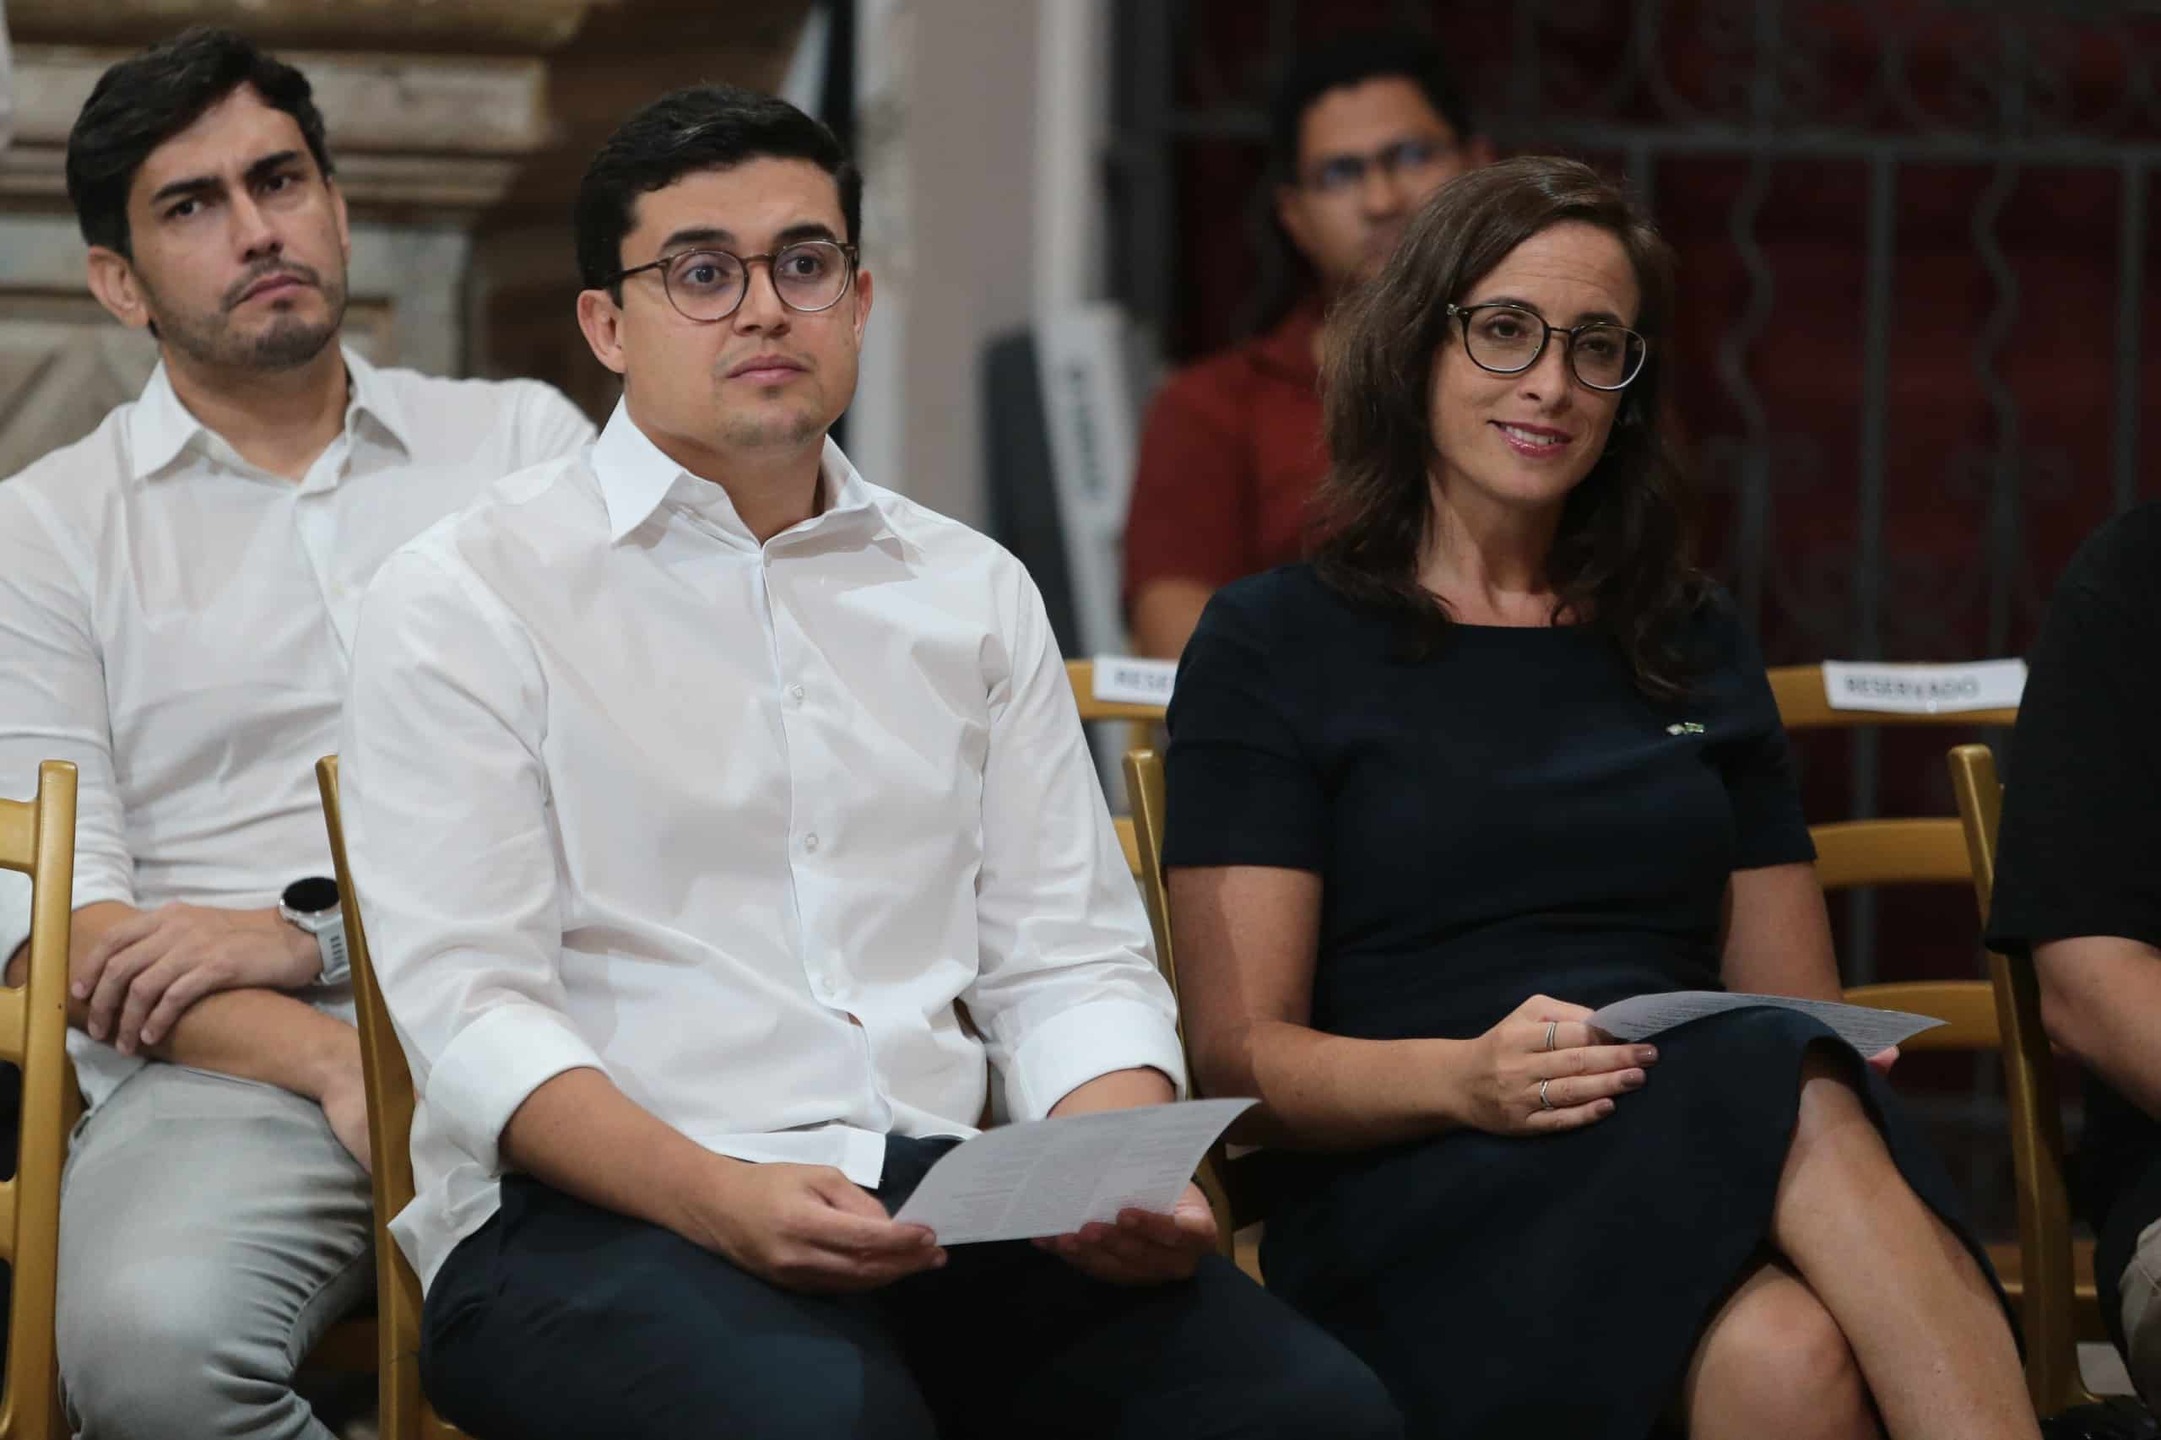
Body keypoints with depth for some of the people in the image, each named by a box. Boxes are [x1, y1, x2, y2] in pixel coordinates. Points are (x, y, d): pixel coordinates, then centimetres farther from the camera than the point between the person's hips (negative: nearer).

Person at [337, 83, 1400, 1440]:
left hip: (940, 1206, 4)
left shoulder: (976, 592, 20)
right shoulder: (462, 601, 4)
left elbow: (1068, 962, 15)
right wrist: (720, 1199, -23)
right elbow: (471, 1006, -7)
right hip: (594, 1214, -4)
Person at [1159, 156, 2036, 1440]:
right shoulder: (1272, 647, 11)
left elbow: (1798, 1006, 23)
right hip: (1420, 1197, -4)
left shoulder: (1693, 648, 25)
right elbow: (1239, 1048, 2)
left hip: (1701, 1166, 4)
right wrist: (1464, 1078, -18)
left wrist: (1843, 1072, -2)